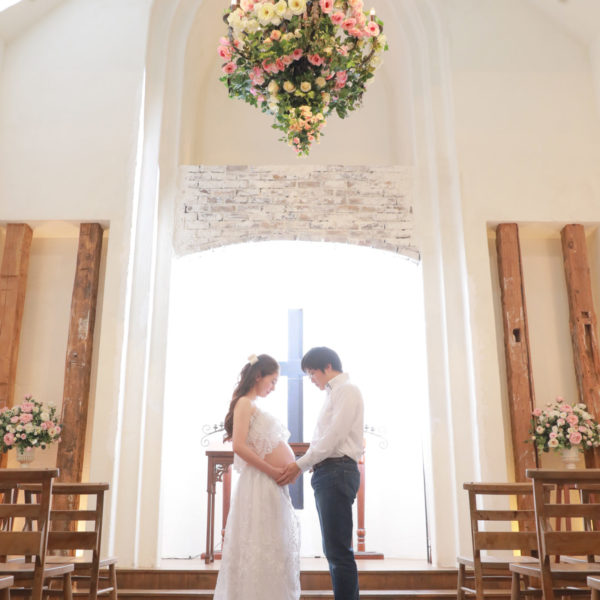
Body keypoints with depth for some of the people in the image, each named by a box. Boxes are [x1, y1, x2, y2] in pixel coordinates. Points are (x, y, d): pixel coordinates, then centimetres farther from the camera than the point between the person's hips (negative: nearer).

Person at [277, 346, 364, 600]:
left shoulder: (346, 390, -6)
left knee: (338, 550, -10)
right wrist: (299, 467, 12)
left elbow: (334, 437, -16)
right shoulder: (333, 394, 22)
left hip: (337, 471, -10)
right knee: (334, 550, 12)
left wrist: (300, 464, -12)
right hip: (327, 472, 10)